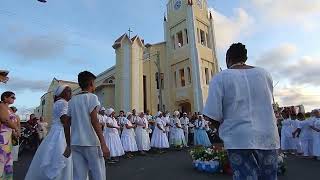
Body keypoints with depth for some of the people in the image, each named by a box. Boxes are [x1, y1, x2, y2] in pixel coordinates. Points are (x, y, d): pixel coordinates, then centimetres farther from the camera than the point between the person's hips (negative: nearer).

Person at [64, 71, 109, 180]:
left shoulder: (72, 100, 14)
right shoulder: (91, 97, -5)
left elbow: (66, 125, 14)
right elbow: (94, 121, -16)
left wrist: (68, 145, 21)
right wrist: (103, 144, -17)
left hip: (75, 143, 7)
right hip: (91, 143, -6)